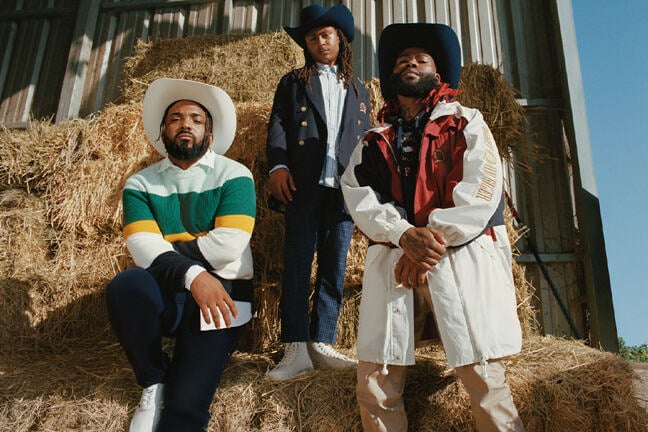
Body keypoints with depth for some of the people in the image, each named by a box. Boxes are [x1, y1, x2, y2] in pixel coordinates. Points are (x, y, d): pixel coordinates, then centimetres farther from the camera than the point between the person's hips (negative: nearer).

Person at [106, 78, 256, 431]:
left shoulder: (234, 176, -2)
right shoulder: (141, 184, 4)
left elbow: (228, 246, -15)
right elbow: (142, 249, -12)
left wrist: (163, 250, -7)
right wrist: (192, 275, -28)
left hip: (219, 296, -2)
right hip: (166, 295, 3)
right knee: (127, 284, -31)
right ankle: (154, 383, -7)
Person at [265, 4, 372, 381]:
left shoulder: (359, 92, 24)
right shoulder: (293, 82, 17)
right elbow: (278, 125, 4)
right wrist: (278, 165, -13)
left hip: (344, 190, 3)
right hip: (305, 185, -3)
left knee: (335, 268, 0)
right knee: (297, 263, -8)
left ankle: (322, 342, 6)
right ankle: (296, 348, -7)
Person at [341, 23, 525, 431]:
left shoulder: (466, 123, 15)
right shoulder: (373, 141, 21)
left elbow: (481, 189, -1)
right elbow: (359, 196, 4)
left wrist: (435, 242, -12)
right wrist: (405, 235, -14)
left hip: (462, 256, -2)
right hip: (392, 259, 3)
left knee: (487, 386, -9)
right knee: (374, 387, -4)